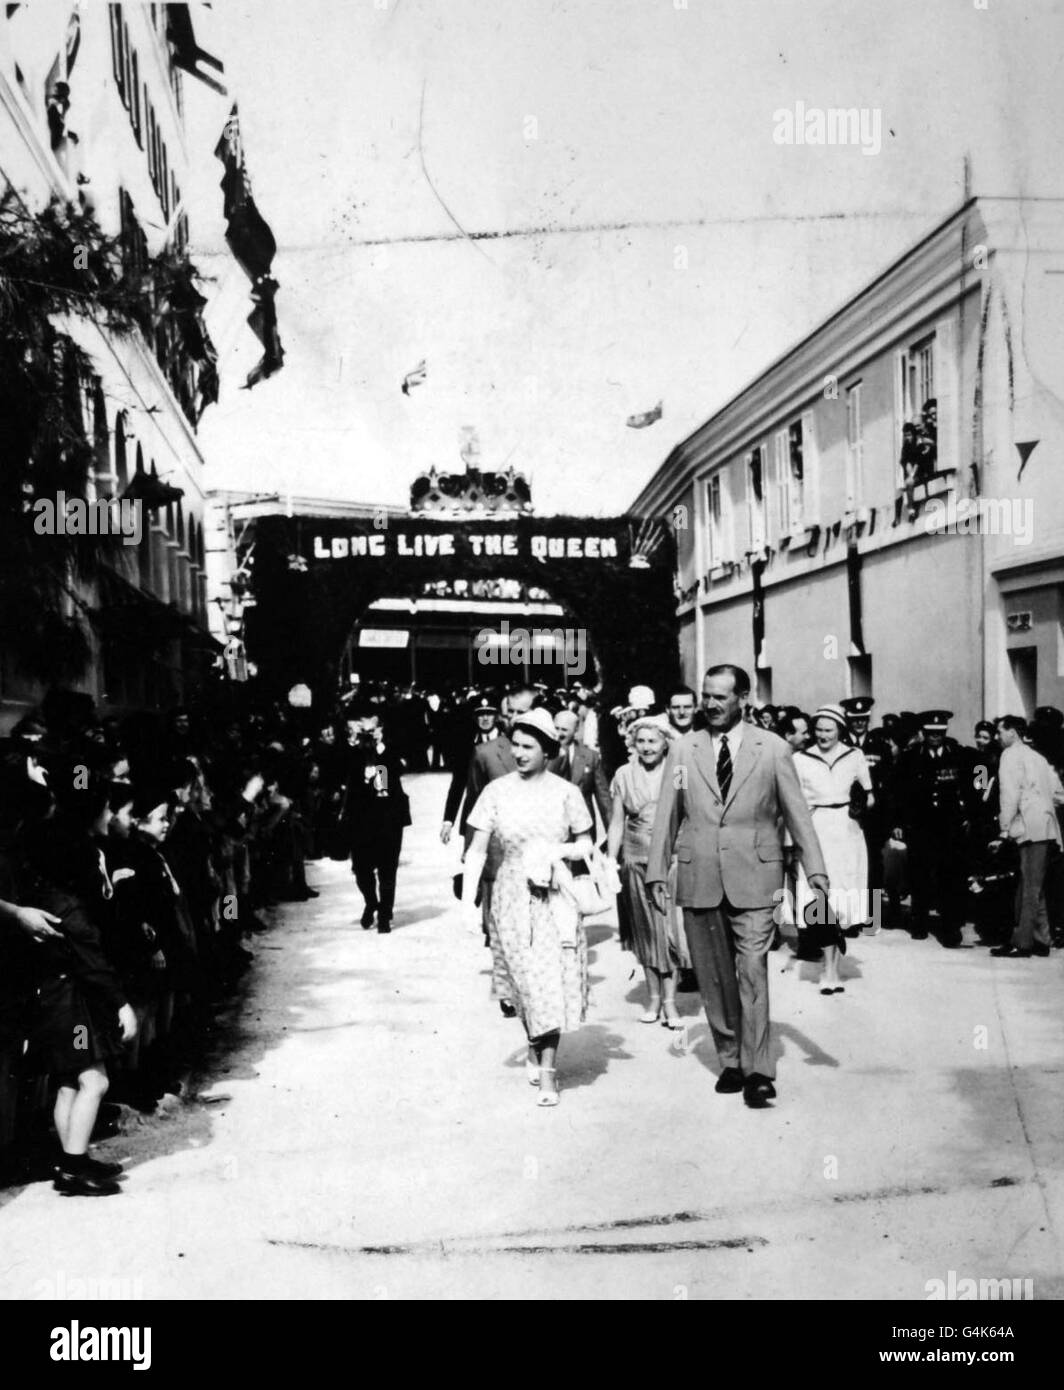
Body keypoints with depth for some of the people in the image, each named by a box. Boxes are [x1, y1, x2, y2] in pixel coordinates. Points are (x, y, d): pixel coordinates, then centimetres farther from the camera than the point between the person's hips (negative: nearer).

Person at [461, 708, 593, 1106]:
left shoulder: (566, 792, -1)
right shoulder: (496, 792, -3)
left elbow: (586, 844, 8)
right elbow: (477, 850, -3)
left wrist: (560, 850, -12)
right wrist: (468, 899, -12)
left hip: (556, 899, 0)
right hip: (512, 900, 0)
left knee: (553, 984, -3)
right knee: (528, 985, 5)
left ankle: (547, 1072, 5)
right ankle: (535, 1047, 34)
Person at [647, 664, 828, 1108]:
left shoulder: (773, 749, 3)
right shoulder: (682, 751, 7)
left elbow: (797, 813, 4)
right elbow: (666, 816, 8)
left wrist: (815, 869, -4)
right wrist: (656, 872, 2)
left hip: (753, 879, -2)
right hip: (698, 880, 2)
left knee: (752, 972, -8)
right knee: (713, 978, 7)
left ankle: (757, 1071, -2)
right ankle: (730, 1061, 20)